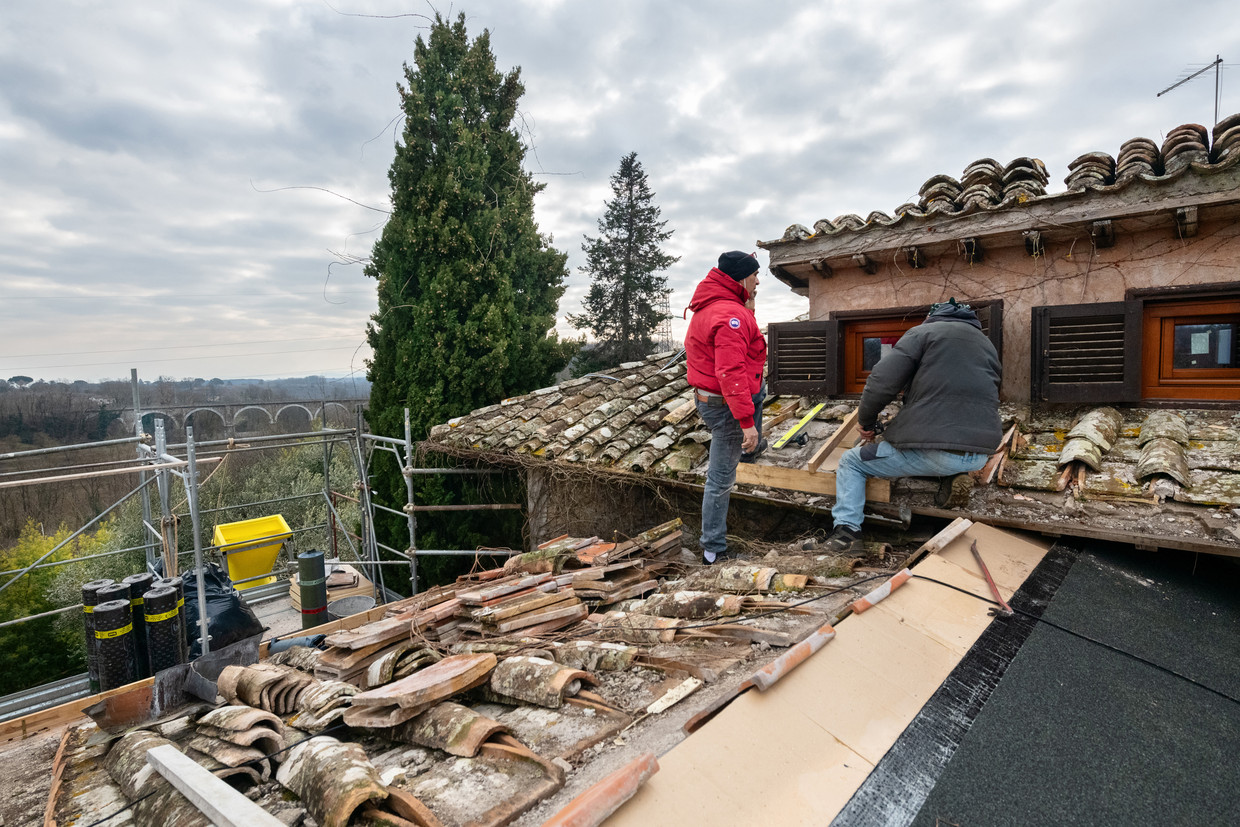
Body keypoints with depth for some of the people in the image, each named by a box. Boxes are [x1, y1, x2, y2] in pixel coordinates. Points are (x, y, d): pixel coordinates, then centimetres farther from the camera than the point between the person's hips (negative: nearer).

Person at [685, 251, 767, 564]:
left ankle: (750, 449, 53)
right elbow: (731, 373, -33)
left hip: (705, 394, 10)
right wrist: (747, 421, -31)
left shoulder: (709, 305, 5)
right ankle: (713, 550, 13)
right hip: (724, 406, -9)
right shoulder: (731, 316, -26)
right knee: (721, 479, 0)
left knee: (758, 393, 37)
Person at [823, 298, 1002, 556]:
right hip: (981, 454, 6)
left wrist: (866, 423, 6)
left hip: (933, 451, -6)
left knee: (851, 462, 10)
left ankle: (846, 530, -5)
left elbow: (882, 380, -9)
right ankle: (954, 476, 12)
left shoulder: (924, 332, 3)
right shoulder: (987, 344, 23)